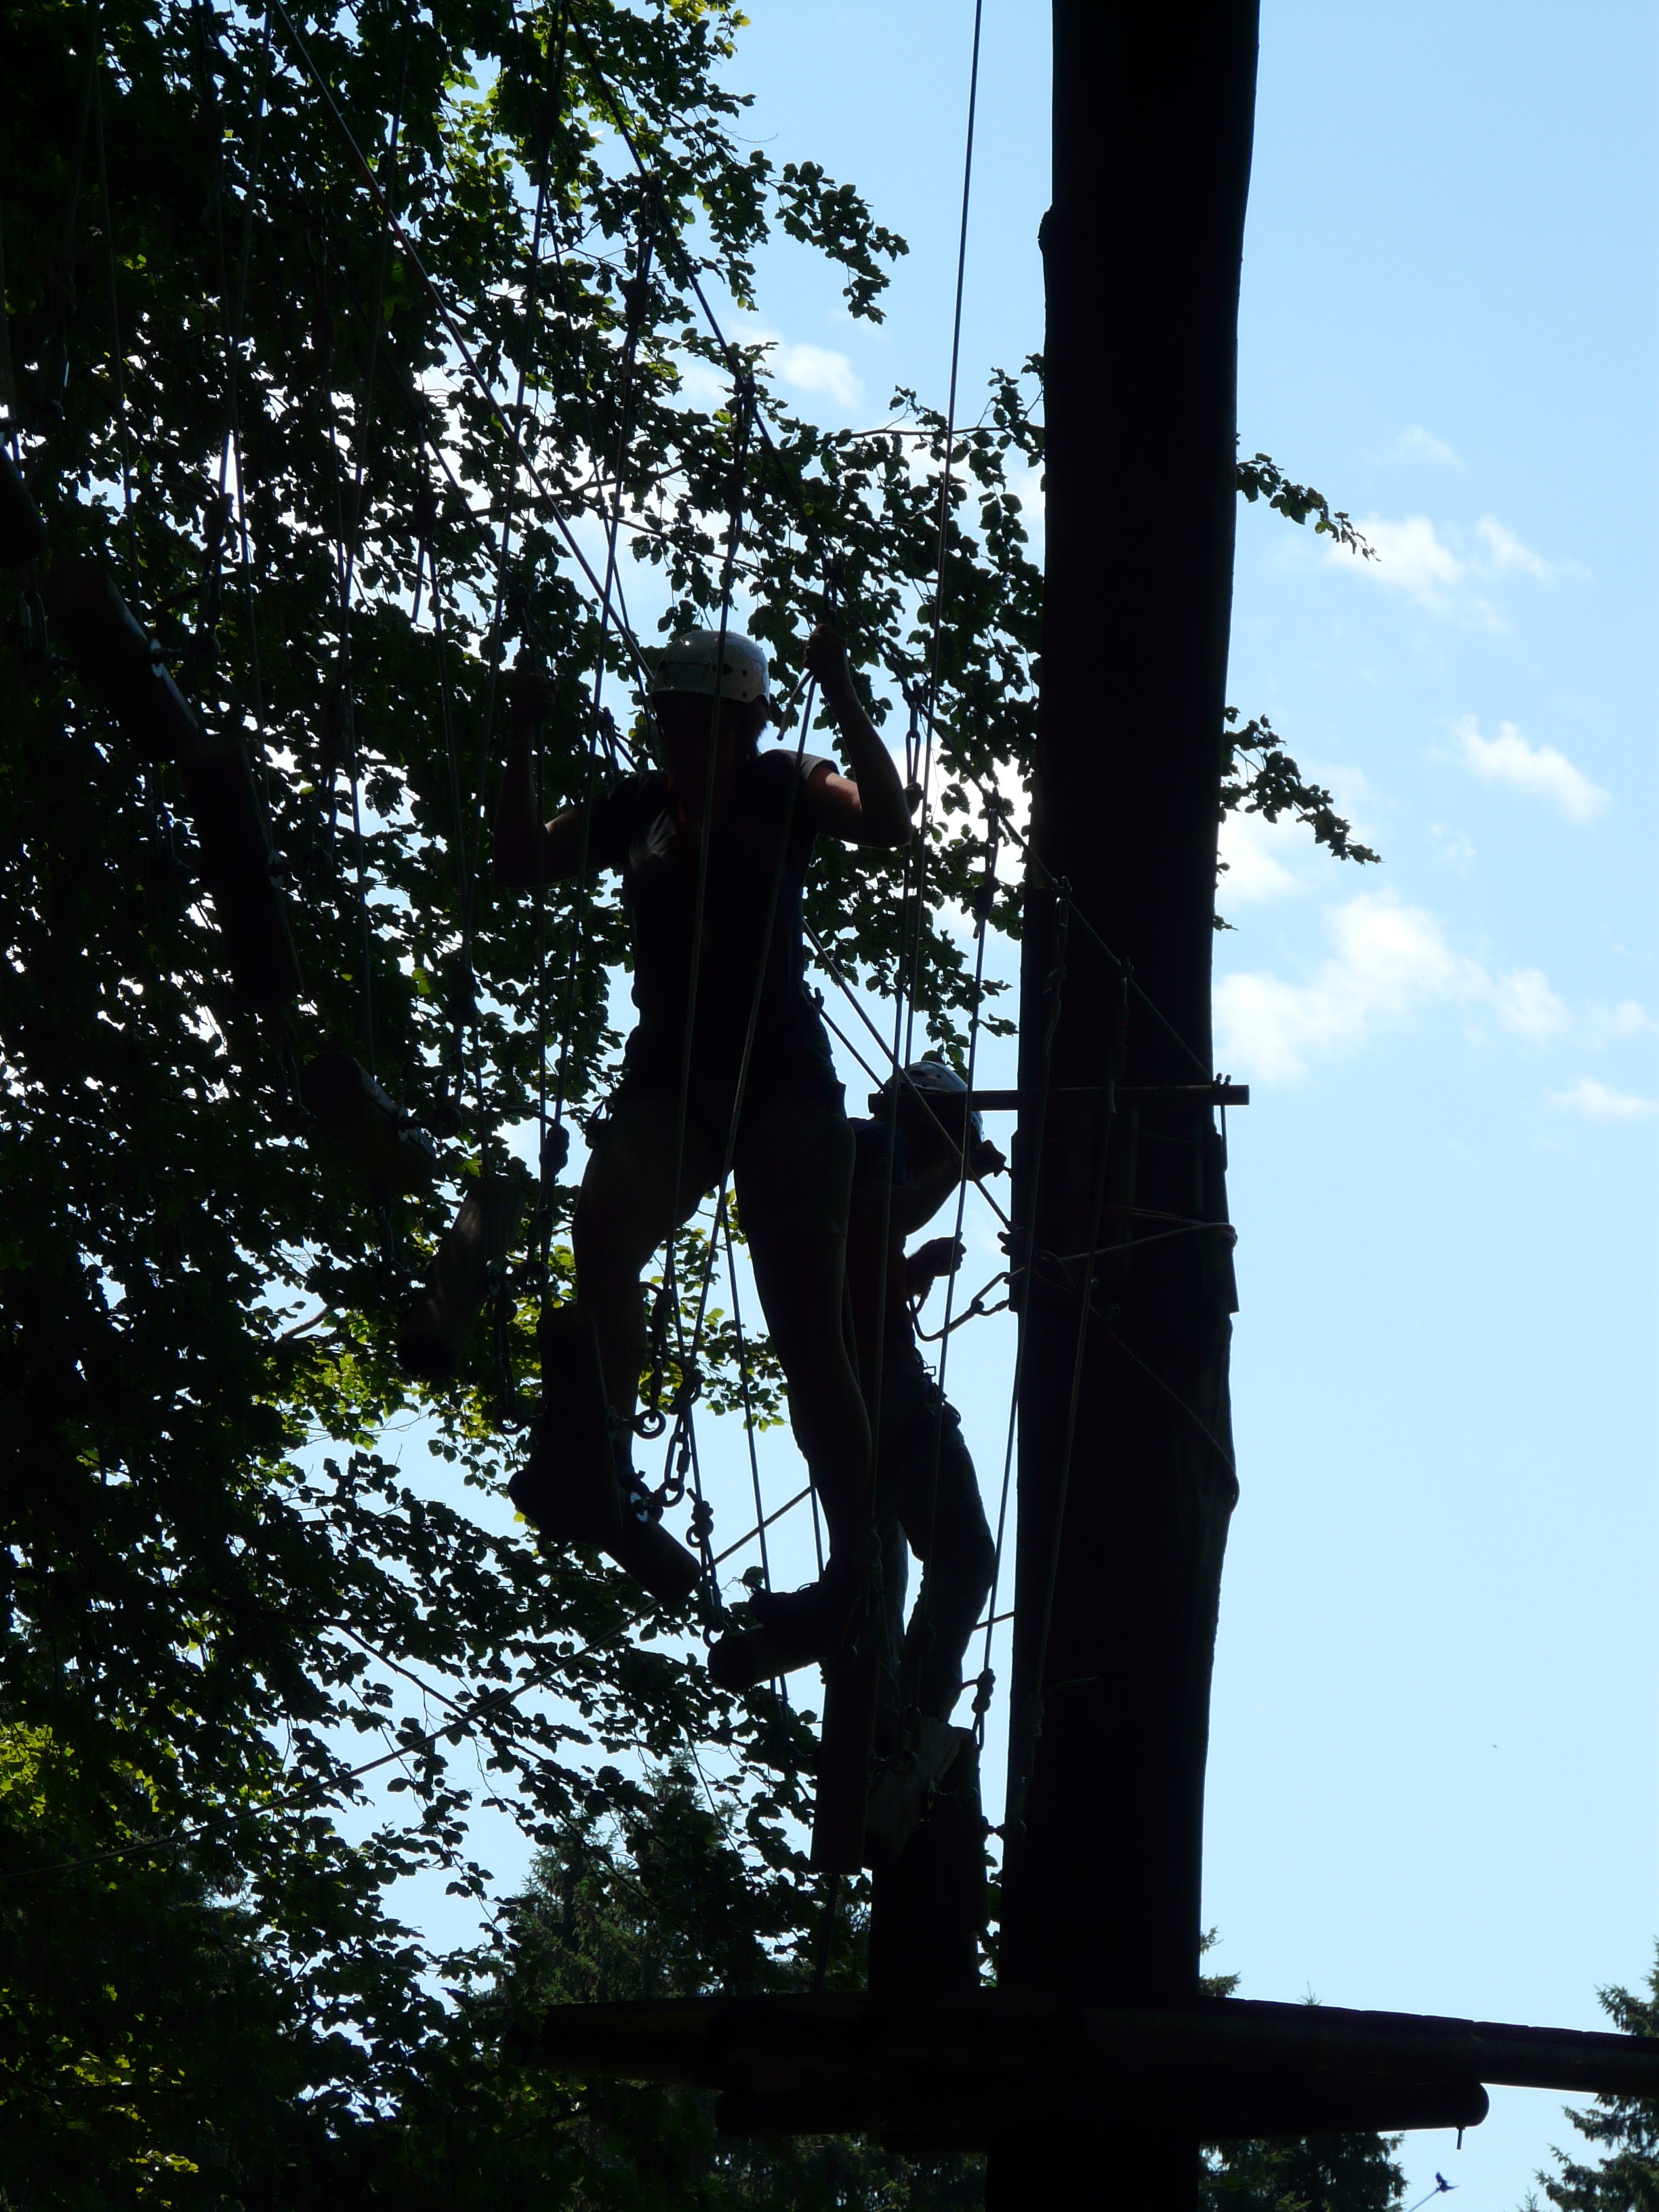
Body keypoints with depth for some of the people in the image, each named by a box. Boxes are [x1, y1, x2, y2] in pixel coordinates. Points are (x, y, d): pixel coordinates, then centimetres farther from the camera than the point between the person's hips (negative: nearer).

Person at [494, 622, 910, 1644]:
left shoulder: (783, 788, 4)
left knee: (807, 1328, -4)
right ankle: (603, 1459, -34)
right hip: (667, 1080, 2)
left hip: (784, 1078, -2)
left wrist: (844, 699, -16)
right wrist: (524, 746, -1)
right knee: (604, 1227, -32)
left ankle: (854, 1565, -1)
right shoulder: (637, 806, 12)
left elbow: (888, 822, -12)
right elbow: (523, 863, 7)